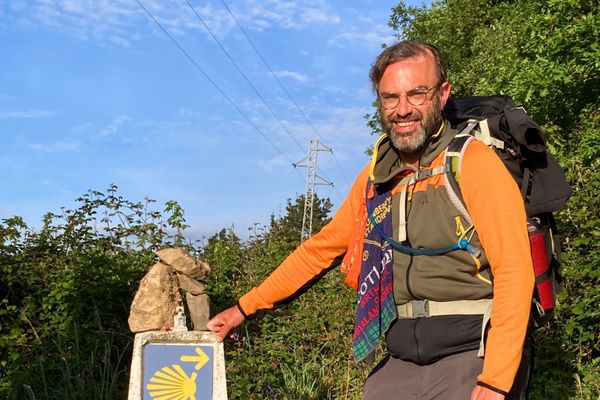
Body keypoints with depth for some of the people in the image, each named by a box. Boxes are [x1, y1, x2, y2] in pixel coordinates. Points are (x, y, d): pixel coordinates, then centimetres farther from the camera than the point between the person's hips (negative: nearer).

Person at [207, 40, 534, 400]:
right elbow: (321, 248, 16)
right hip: (401, 364, 5)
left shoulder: (473, 162, -8)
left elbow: (515, 272, -14)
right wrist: (245, 308, 16)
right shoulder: (376, 177, 8)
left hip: (471, 357, -4)